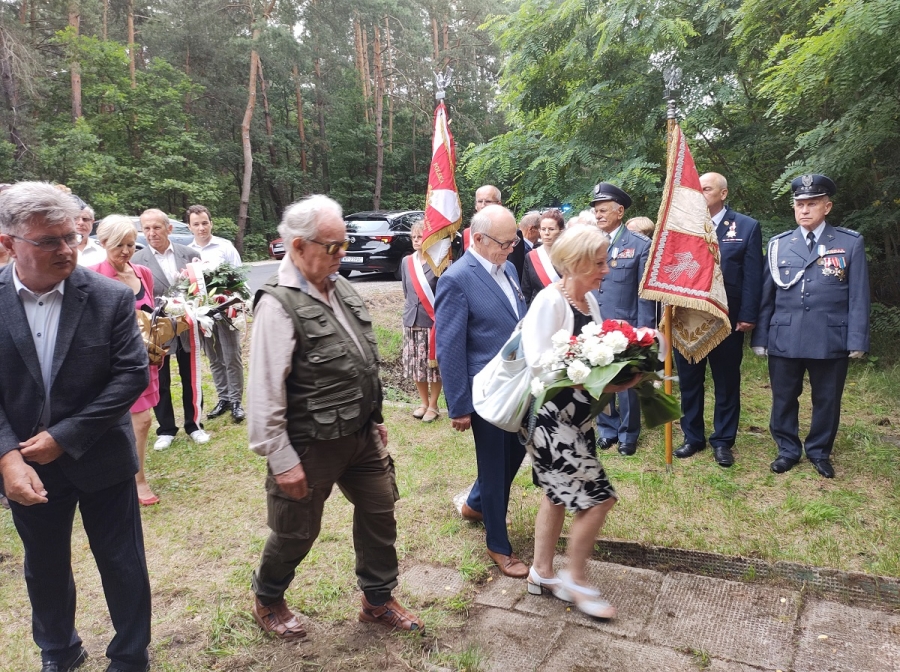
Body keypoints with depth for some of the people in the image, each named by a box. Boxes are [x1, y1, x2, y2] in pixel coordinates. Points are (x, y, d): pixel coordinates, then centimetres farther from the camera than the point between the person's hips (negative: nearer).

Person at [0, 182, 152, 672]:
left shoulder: (110, 297, -13)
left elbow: (133, 373, -14)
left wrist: (64, 437, -16)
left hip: (100, 460, -2)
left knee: (123, 566, 11)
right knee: (44, 569, 21)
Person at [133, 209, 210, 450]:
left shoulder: (189, 254, -2)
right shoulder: (137, 260, -9)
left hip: (187, 328, 2)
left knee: (191, 379, 13)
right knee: (160, 383, 11)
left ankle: (194, 425, 28)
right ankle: (166, 430, 26)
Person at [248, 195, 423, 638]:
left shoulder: (339, 288, 6)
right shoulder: (279, 304, -19)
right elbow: (265, 392, -21)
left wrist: (375, 417, 17)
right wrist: (282, 461, -20)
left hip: (362, 435, 8)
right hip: (312, 447, -7)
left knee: (379, 511, 15)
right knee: (297, 532, 10)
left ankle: (378, 599, 36)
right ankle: (267, 601, 38)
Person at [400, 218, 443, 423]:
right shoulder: (406, 262, 7)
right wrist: (409, 312, 13)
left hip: (433, 322, -5)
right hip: (412, 322, 5)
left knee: (434, 365, 2)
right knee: (417, 365, 10)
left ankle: (433, 406, 17)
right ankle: (423, 403, 26)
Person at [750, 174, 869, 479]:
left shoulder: (851, 243, 3)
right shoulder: (778, 245, 6)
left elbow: (858, 297, 1)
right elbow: (766, 296, 6)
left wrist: (857, 340, -5)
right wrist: (760, 338, 3)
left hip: (831, 340, -1)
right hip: (783, 339, 1)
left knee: (826, 400, 11)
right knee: (783, 398, 10)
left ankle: (819, 451, 29)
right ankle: (788, 449, 26)